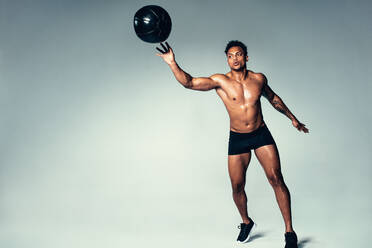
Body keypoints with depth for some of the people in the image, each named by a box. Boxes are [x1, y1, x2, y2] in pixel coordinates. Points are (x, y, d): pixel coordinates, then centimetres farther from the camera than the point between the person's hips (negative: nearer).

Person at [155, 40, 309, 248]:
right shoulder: (221, 81, -9)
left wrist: (293, 118, 24)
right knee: (237, 186, 3)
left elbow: (273, 98, 17)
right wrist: (172, 63, -34)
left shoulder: (258, 79, -1)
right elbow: (189, 82, -20)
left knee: (276, 179, -9)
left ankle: (289, 231, 2)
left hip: (261, 135, 1)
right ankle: (246, 223, 32)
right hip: (237, 138, 0)